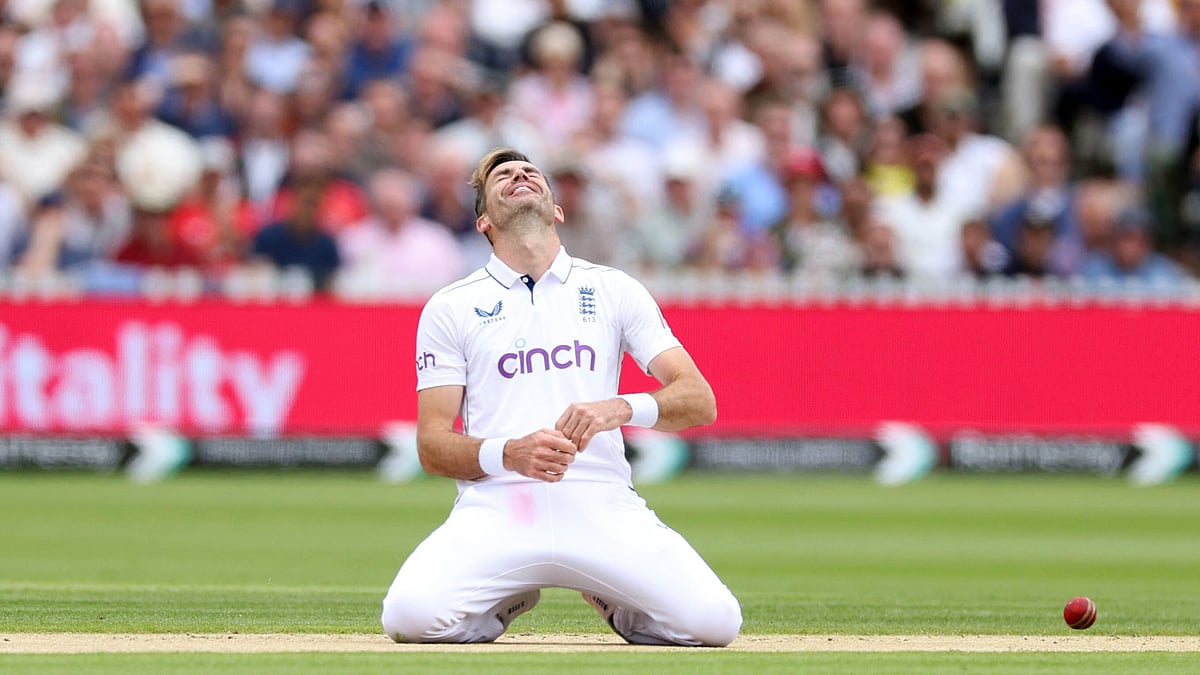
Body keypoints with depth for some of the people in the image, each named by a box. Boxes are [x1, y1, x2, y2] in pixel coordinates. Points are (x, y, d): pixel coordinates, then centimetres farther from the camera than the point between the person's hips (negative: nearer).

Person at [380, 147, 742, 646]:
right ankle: (510, 598, 6)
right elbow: (432, 445, 5)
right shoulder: (451, 307, 11)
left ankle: (608, 598, 12)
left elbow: (700, 402, 6)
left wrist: (621, 408, -16)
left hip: (602, 506, 1)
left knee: (713, 621, -24)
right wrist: (508, 454, -16)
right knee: (411, 616, -31)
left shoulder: (614, 290, 14)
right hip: (495, 507, -1)